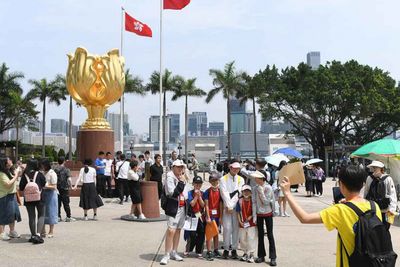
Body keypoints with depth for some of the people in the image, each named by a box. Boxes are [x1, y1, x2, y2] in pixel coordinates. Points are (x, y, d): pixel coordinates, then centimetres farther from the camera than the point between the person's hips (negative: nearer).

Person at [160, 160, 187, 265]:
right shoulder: (170, 177, -11)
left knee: (178, 230, 12)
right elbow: (172, 193, -22)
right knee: (171, 230, -10)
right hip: (173, 207, -7)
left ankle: (174, 252, 23)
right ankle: (167, 255, -2)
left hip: (182, 207, 7)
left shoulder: (183, 177, 10)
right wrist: (181, 182, -21)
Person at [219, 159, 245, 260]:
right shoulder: (223, 179, 2)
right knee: (227, 228, -6)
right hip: (227, 207, -2)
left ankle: (234, 250, 9)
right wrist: (228, 206, -12)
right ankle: (226, 249, 3)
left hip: (237, 207, 2)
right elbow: (224, 194, -5)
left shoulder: (240, 179, 9)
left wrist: (232, 206, -9)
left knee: (236, 228, 2)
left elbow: (238, 194, -1)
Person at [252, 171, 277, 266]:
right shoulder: (255, 188, -2)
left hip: (268, 214, -4)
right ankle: (261, 255, 21)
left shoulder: (268, 188, -14)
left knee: (270, 235, 0)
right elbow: (254, 202, -1)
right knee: (260, 235, 10)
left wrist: (261, 192, -23)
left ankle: (273, 257, 4)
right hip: (259, 214, 4)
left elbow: (266, 202, -16)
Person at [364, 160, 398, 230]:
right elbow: (365, 193, 10)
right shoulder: (369, 178, 0)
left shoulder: (388, 179, -10)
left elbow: (393, 195, -11)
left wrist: (392, 209, -19)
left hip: (384, 211, -3)